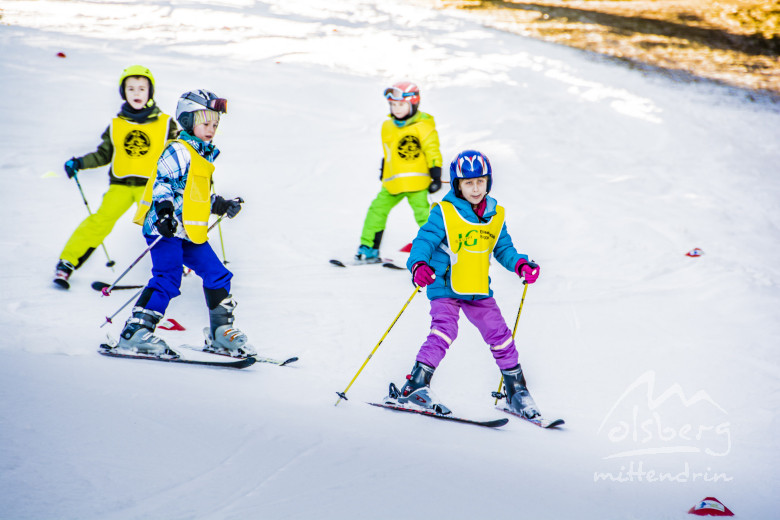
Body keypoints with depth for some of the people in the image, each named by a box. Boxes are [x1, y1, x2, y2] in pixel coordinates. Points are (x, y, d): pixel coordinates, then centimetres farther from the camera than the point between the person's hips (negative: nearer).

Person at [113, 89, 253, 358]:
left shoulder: (204, 156, 23)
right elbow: (163, 183, -17)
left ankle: (221, 332, 15)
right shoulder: (179, 151, -7)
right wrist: (164, 210, -31)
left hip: (191, 232, 9)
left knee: (217, 275, 6)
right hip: (167, 228, -9)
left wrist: (221, 205, 31)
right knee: (168, 278, -18)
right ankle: (135, 332, -15)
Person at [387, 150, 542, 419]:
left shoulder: (495, 215, 6)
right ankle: (415, 386, -16)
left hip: (479, 291, 5)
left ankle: (516, 390, 19)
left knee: (499, 334, 4)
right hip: (445, 288, -5)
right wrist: (419, 265, -36)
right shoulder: (444, 213, -10)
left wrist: (520, 264, -5)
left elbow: (503, 248, 15)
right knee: (444, 330, -22)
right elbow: (424, 241, -16)